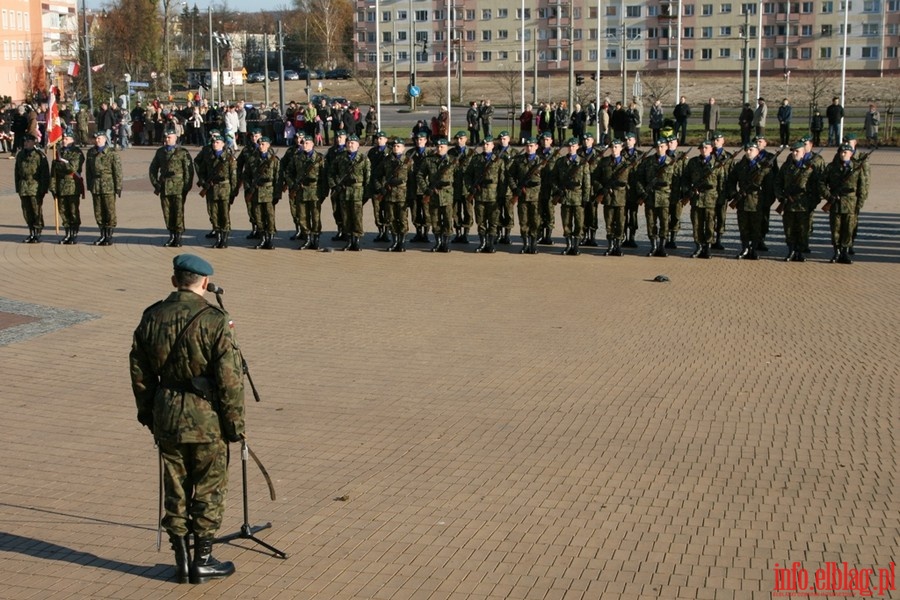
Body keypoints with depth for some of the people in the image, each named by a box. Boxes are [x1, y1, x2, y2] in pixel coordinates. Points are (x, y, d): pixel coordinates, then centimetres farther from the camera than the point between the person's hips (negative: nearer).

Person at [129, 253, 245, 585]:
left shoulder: (151, 317, 1)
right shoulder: (214, 321, -15)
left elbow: (139, 372, 9)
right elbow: (229, 379, -15)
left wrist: (147, 413, 20)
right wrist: (235, 422, -6)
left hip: (166, 417, 4)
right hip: (207, 419, -4)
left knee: (174, 491, 13)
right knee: (208, 492, 9)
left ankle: (181, 561, 20)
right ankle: (203, 561, 15)